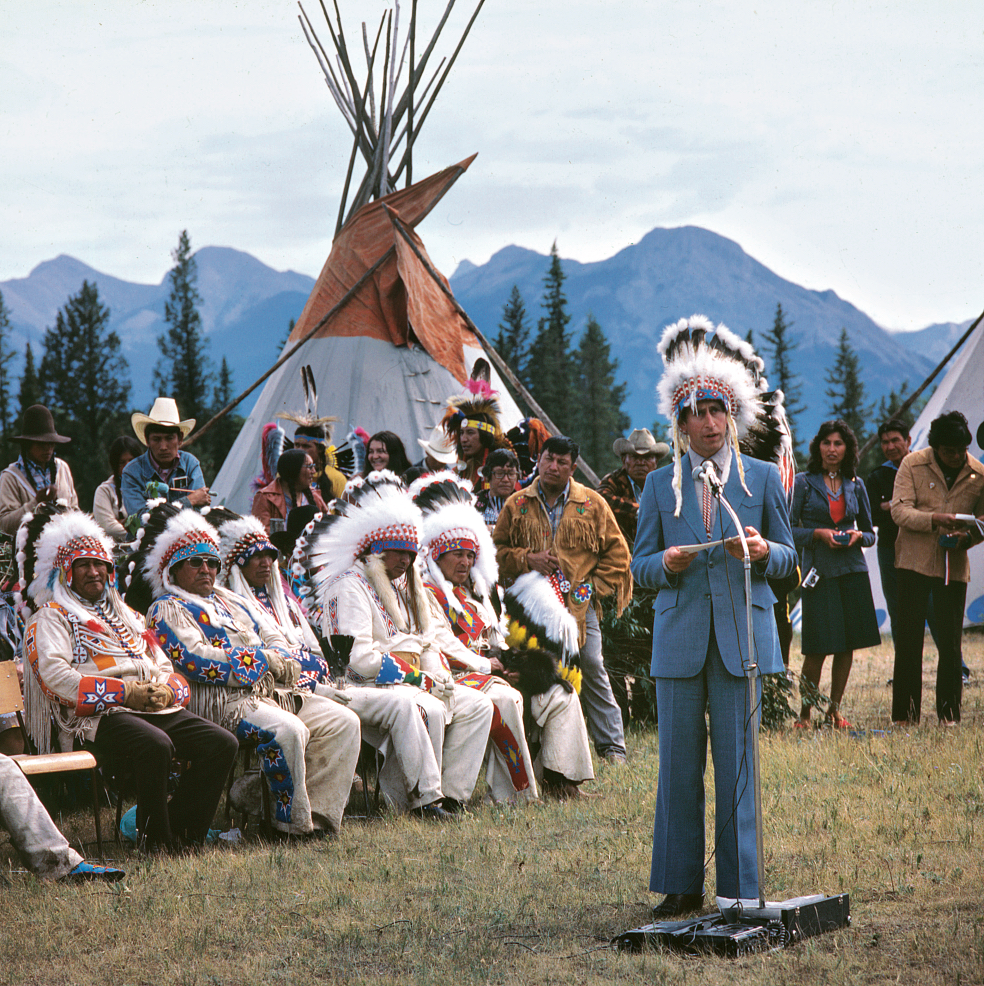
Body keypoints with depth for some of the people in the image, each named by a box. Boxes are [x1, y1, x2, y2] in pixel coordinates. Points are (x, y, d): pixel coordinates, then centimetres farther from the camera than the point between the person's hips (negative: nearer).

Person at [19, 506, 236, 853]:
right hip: (101, 716, -7)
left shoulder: (126, 615, 30)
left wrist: (165, 689, 0)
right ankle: (155, 839, -22)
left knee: (223, 743, -15)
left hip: (157, 708, 7)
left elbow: (163, 665, 27)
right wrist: (126, 692, -14)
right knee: (156, 745, -38)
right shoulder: (52, 617, 8)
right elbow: (56, 677, -8)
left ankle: (184, 831, -10)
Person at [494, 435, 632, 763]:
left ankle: (611, 745, 0)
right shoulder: (517, 505, 9)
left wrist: (596, 585, 0)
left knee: (592, 669, -5)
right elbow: (498, 550, 12)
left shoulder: (592, 504, 7)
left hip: (579, 604, -1)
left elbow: (616, 551, 10)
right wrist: (527, 559, -6)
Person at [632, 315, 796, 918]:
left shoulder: (763, 478, 9)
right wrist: (665, 564, -12)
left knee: (737, 762, -3)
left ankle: (740, 887, 5)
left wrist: (763, 551, -12)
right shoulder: (660, 485, 11)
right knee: (679, 764, 2)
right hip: (680, 637, 1)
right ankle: (682, 885, 12)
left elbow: (788, 558, 11)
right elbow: (640, 566, 11)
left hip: (742, 635, -1)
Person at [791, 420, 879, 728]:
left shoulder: (855, 485, 11)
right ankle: (805, 712, 6)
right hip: (819, 571, -4)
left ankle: (834, 709, 16)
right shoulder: (804, 482, 1)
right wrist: (818, 534, -16)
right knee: (818, 648, -6)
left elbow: (870, 534, 16)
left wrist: (858, 536, -6)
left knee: (847, 646, 4)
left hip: (852, 571, 4)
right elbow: (789, 529, -2)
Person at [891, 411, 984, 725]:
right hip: (914, 561, -1)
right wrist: (936, 519, -26)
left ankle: (949, 712, 11)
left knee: (950, 642, 1)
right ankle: (905, 714, 7)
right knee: (909, 638, 0)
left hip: (953, 566, 1)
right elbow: (899, 510, -10)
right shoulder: (913, 464, -4)